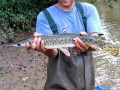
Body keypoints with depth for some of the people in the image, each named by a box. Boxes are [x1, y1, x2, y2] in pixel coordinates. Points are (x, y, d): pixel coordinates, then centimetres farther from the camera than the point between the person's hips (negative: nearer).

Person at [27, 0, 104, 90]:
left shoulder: (89, 9, -1)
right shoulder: (44, 16, -7)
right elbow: (53, 53, -15)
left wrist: (88, 44, -37)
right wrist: (46, 49, -37)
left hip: (86, 77, 2)